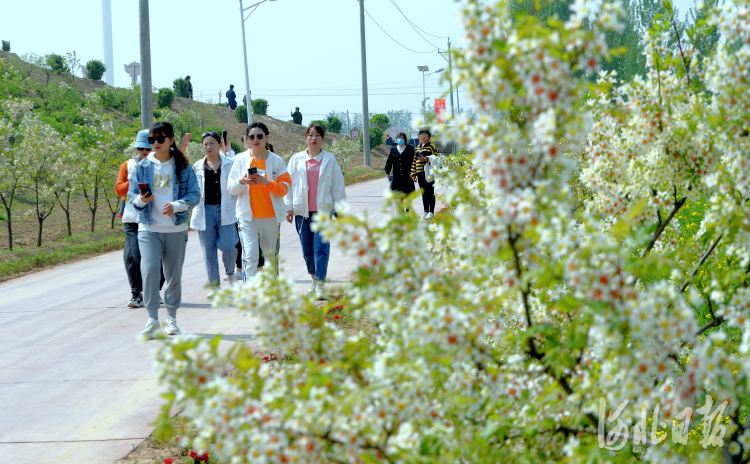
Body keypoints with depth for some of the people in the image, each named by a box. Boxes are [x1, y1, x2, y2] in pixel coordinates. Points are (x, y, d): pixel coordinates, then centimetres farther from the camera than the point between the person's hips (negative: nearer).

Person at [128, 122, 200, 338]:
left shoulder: (183, 167, 2)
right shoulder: (143, 167, 5)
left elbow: (194, 194, -1)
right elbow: (131, 194, 8)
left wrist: (176, 206, -18)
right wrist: (140, 199, -15)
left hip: (175, 229, 0)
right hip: (148, 228, 0)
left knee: (174, 274, 7)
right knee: (149, 269, -17)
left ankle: (171, 318, 22)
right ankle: (152, 318, -11)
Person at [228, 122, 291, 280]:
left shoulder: (276, 160, 2)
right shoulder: (241, 159, 3)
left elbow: (286, 187, -2)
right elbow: (231, 189, 4)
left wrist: (266, 183, -18)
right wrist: (241, 181, -18)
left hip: (270, 215, 1)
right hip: (248, 215, -1)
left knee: (271, 253, 11)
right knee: (250, 256, -12)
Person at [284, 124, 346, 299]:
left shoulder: (330, 160, 4)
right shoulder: (296, 159, 6)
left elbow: (338, 185, 7)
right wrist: (289, 207, 3)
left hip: (323, 210, -2)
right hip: (302, 211, 2)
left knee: (321, 247, -10)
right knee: (307, 249, 6)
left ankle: (320, 285, -10)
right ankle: (314, 280, 21)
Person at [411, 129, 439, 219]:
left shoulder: (431, 146, -2)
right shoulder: (418, 147, 18)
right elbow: (414, 161, 19)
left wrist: (426, 159, -24)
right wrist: (413, 173, 14)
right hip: (420, 173, 7)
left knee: (430, 192, -3)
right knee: (423, 192, 10)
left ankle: (431, 212, 2)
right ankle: (426, 211, 16)